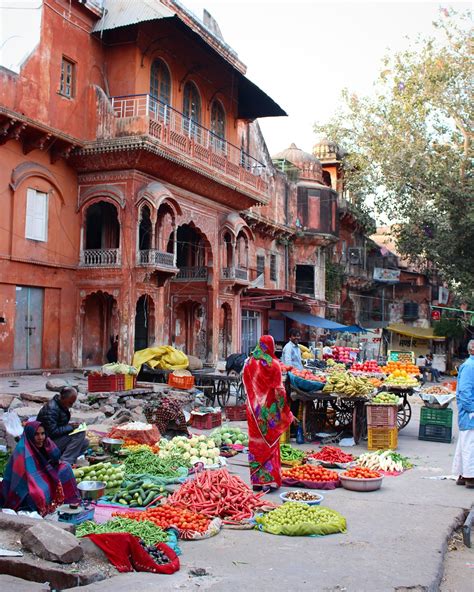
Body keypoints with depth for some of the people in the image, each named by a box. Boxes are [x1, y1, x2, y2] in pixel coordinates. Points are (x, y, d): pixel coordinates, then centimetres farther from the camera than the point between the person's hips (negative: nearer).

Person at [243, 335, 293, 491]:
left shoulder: (249, 363, 2)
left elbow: (247, 386, 8)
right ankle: (269, 480, 3)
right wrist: (286, 411, -2)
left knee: (255, 443, 10)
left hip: (254, 409, 4)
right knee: (270, 443, 4)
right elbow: (278, 389, -10)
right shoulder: (273, 364, -11)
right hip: (269, 408, -4)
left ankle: (257, 480, 14)